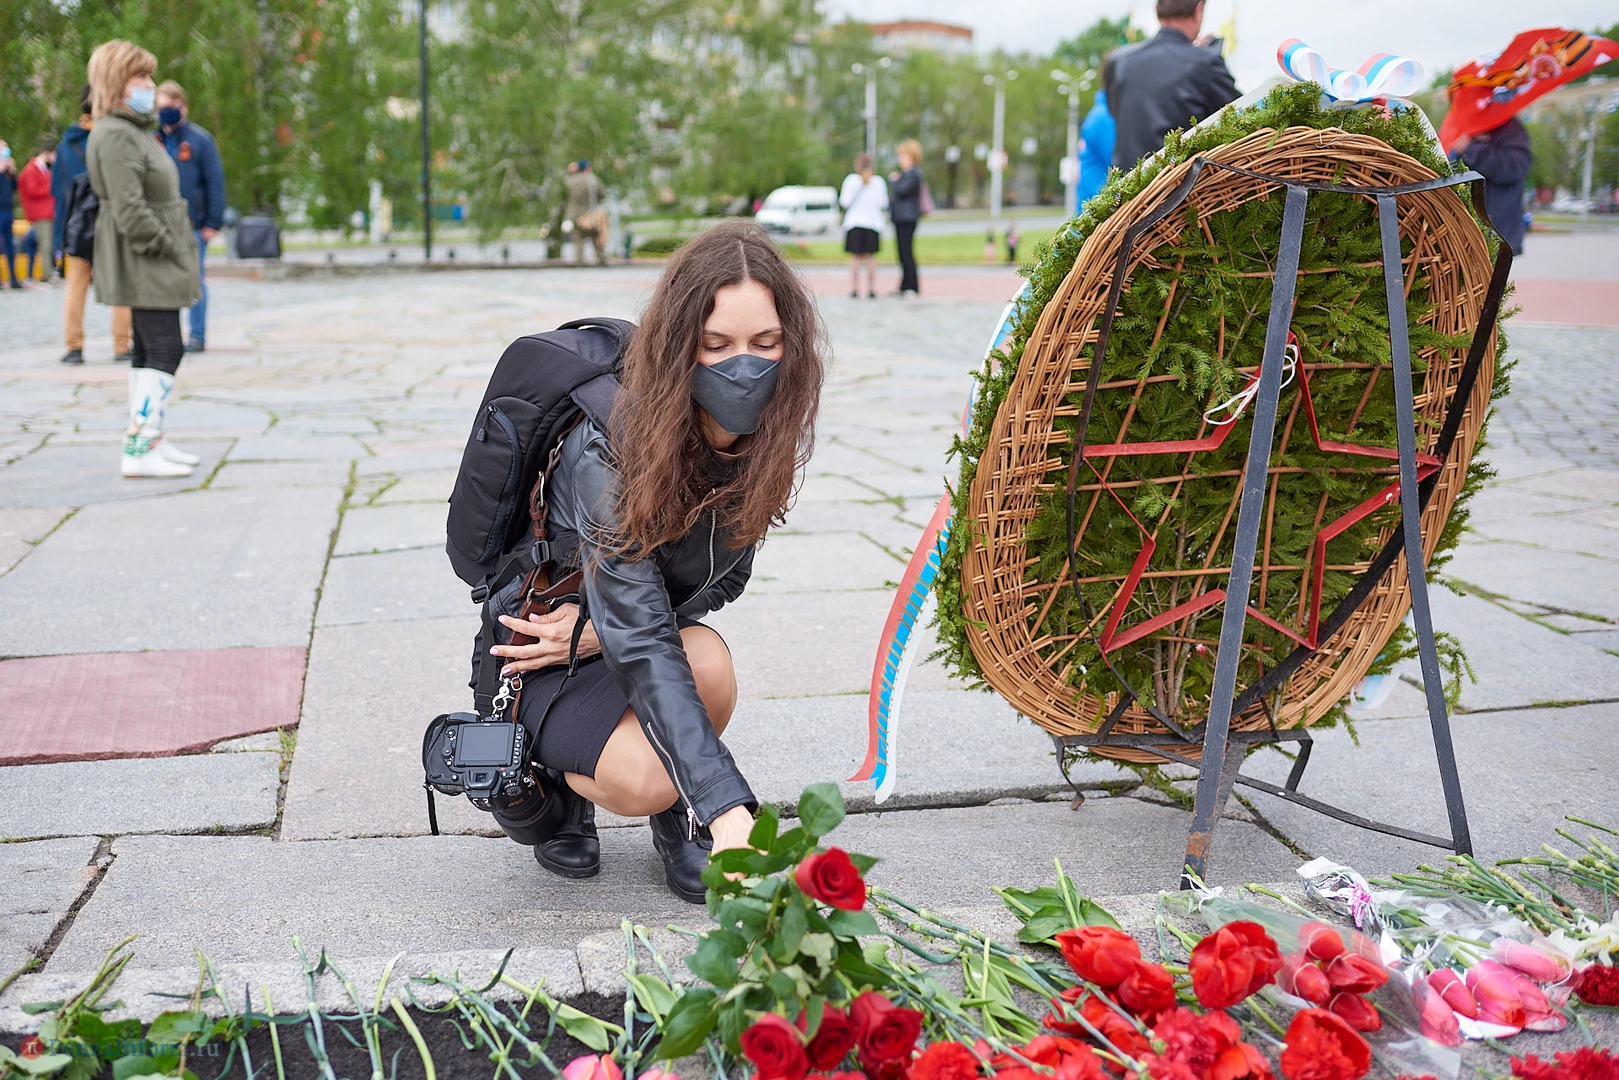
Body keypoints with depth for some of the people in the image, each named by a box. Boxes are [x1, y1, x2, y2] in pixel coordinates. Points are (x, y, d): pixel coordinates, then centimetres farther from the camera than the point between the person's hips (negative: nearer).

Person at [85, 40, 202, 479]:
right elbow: (129, 209, -23)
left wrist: (180, 251, 13)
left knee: (148, 352, 14)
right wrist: (167, 248, -19)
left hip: (151, 264, 11)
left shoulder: (135, 130, 17)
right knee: (164, 351, -12)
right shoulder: (115, 135, -16)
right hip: (145, 262, -11)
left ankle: (149, 438, 21)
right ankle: (140, 450, -12)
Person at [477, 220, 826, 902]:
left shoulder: (763, 436, -15)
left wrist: (605, 629, -22)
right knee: (646, 779, -32)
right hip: (537, 655, -5)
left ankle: (678, 821, -2)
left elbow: (727, 576, -3)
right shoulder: (609, 456, -33)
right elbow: (642, 651, -40)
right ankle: (563, 777, 4)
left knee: (705, 659, -31)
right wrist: (729, 808, -51)